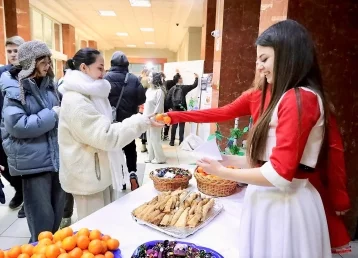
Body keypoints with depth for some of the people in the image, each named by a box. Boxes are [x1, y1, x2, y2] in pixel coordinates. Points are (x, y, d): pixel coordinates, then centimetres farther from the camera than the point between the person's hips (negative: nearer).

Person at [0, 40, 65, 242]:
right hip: (33, 161, -6)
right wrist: (51, 115, -17)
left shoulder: (48, 83, 10)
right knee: (42, 217, 5)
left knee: (57, 212, 19)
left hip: (56, 156, 7)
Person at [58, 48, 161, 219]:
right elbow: (106, 135, -28)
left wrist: (115, 160, 18)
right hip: (86, 175, -9)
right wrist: (141, 121, -25)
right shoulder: (75, 100, -21)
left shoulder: (88, 95, 12)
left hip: (98, 171, 9)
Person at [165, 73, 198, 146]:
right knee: (181, 126, 5)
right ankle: (181, 142, 8)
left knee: (174, 126, 11)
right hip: (182, 109, -3)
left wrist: (169, 107, 7)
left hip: (174, 109, 3)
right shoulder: (184, 87, -8)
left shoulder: (172, 89, 0)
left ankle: (172, 141, 15)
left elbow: (167, 99, -5)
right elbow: (194, 85, 1)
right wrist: (196, 77, 17)